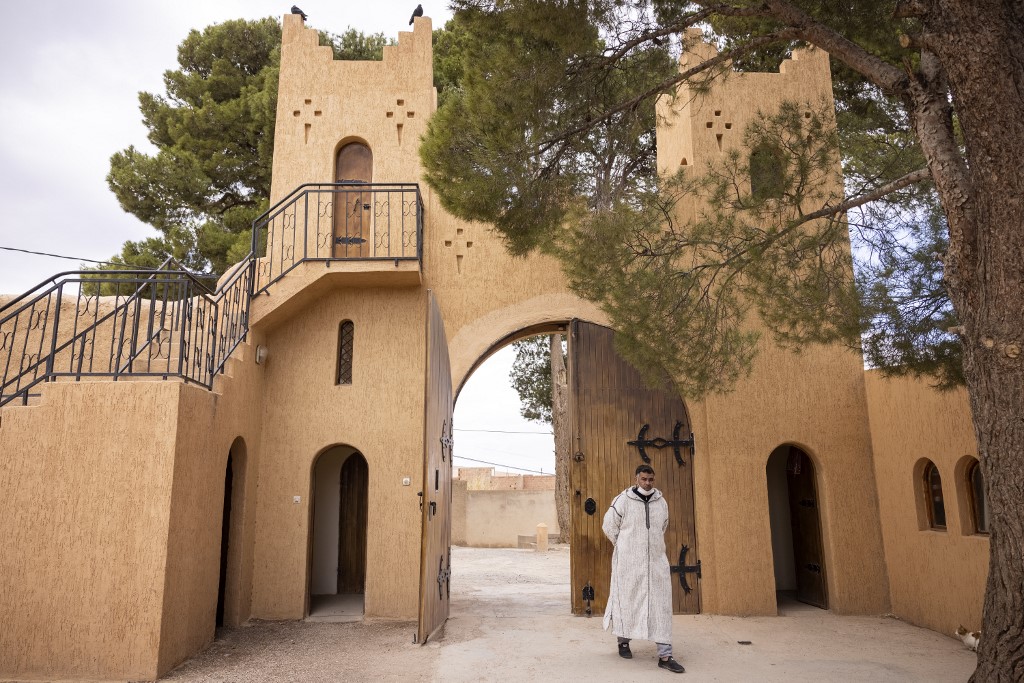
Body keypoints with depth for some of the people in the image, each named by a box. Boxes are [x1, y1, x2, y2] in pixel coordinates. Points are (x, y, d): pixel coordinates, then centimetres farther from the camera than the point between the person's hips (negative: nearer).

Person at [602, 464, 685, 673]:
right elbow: (609, 526, 0)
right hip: (629, 562, -3)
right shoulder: (623, 500, -8)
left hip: (656, 561, 4)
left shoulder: (661, 502, 5)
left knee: (661, 606, 0)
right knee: (627, 601, 8)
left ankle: (664, 656, 3)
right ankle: (623, 641, 29)